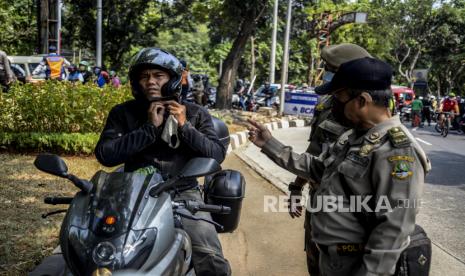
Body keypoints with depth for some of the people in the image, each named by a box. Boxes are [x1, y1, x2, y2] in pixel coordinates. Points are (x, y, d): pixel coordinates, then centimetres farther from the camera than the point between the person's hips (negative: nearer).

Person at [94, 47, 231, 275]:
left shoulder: (195, 113, 9)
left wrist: (185, 127, -12)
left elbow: (217, 155, 0)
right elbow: (104, 154, -7)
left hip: (182, 194, 0)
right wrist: (150, 128, -12)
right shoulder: (122, 113, 7)